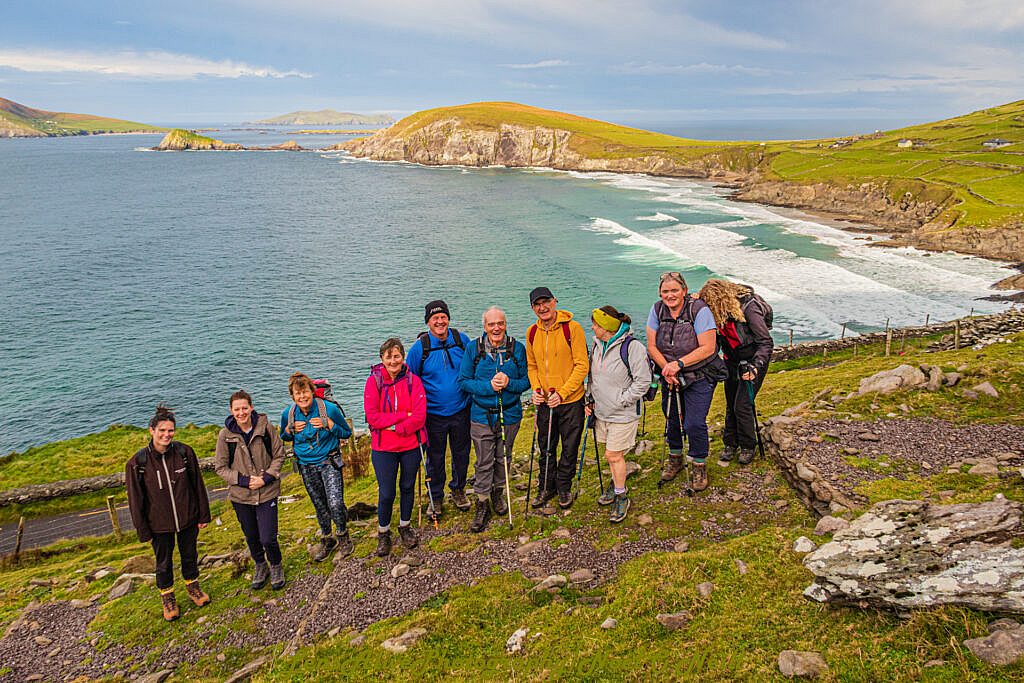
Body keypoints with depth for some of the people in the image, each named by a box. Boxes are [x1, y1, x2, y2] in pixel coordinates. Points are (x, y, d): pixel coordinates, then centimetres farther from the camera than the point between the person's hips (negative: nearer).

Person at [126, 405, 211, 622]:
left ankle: (192, 586, 46)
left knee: (189, 555, 21)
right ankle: (167, 597, 39)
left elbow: (198, 485, -3)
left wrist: (203, 515, 1)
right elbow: (135, 499, -8)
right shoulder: (138, 462, -16)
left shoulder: (184, 452, -12)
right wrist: (143, 530, -5)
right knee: (164, 563, 16)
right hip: (160, 524, -1)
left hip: (188, 518, 2)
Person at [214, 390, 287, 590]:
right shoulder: (226, 434, -8)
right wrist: (244, 480, -13)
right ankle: (260, 566, 46)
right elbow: (220, 467, -2)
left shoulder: (265, 427, -10)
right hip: (240, 495, 2)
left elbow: (279, 455, -1)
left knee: (268, 538, -5)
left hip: (267, 493, -2)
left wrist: (266, 478, -14)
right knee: (251, 537, 19)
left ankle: (276, 566, 25)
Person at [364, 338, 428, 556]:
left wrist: (394, 427, -18)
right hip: (383, 448, -1)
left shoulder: (413, 380, -4)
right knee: (386, 493, 3)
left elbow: (419, 416, -12)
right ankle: (383, 533, 26)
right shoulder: (374, 381, -6)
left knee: (408, 487, 16)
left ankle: (405, 526, 37)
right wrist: (403, 416, -17)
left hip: (411, 446, 2)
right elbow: (372, 417, -14)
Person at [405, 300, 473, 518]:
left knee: (461, 453, 16)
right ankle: (436, 497, 29)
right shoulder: (419, 348, -11)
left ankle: (458, 490, 39)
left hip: (461, 411, 2)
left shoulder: (462, 340, -5)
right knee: (435, 458, 10)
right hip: (434, 415, -2)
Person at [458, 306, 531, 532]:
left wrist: (509, 383, -19)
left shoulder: (517, 348, -4)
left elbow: (527, 380, 1)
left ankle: (498, 493, 39)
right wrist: (488, 386, -19)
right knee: (484, 462, 3)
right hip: (482, 416, -1)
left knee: (503, 458, 17)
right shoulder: (474, 348, -5)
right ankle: (482, 505, 16)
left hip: (510, 414, 1)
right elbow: (464, 380, -4)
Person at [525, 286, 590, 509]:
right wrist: (536, 388, -4)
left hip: (571, 401, -4)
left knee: (569, 448, 10)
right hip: (544, 402, 4)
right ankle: (546, 488, 33)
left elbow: (582, 365, -13)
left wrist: (562, 393, -19)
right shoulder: (532, 332, 3)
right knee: (546, 448, 16)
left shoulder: (573, 328, -12)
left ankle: (564, 487, 29)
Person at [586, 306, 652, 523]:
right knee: (611, 454, 17)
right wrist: (590, 400, 10)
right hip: (601, 412, 7)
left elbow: (643, 381, -16)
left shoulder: (632, 347, -17)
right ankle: (616, 483, 39)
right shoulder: (597, 345, 7)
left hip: (623, 414, -7)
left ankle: (621, 497, 13)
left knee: (613, 455, -4)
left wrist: (620, 401, -16)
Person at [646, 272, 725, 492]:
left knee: (694, 423, -7)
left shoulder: (699, 310, -18)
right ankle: (675, 458, 39)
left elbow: (707, 348, -21)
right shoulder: (657, 310, -4)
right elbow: (652, 346, -4)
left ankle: (700, 466, 16)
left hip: (699, 377, -4)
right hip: (670, 377, 4)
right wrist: (667, 368, -17)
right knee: (671, 418, 15)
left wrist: (679, 363, -25)